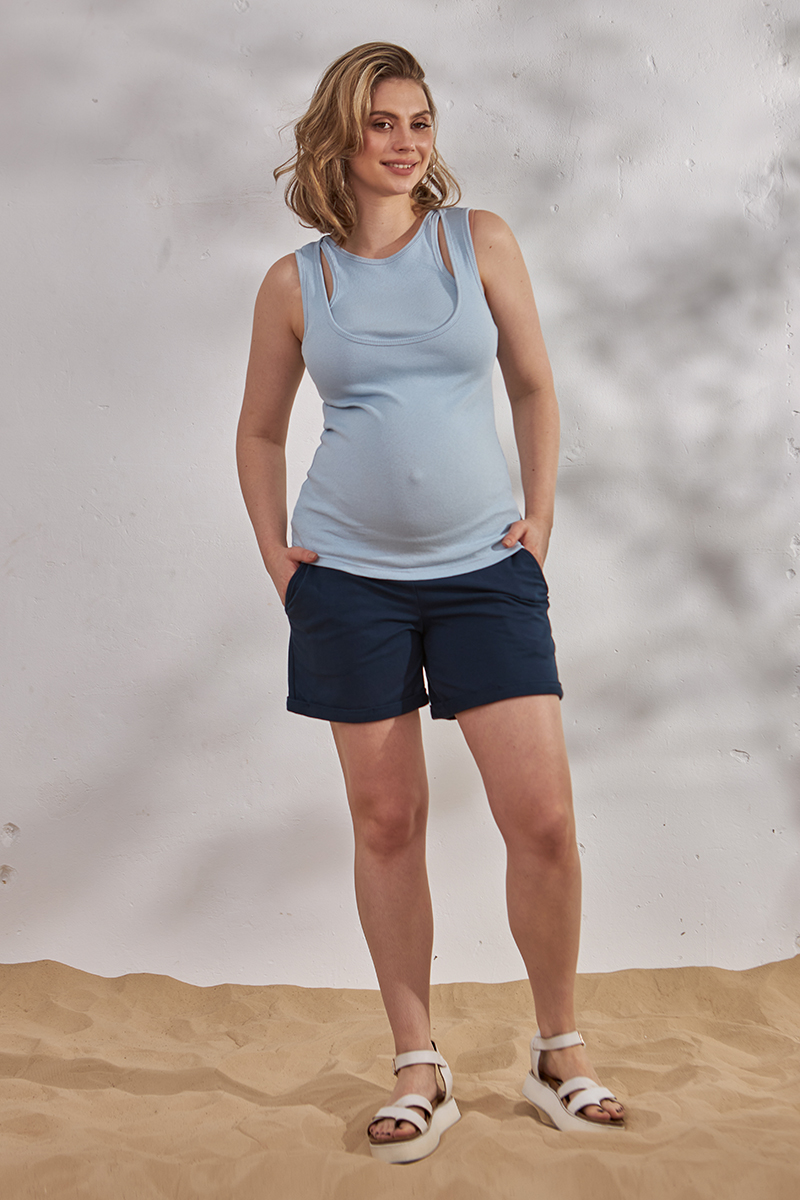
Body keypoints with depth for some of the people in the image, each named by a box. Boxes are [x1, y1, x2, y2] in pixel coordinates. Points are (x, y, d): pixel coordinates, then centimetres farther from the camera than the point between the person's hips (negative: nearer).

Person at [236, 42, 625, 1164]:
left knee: (543, 815, -5)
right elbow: (261, 431, 14)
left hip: (484, 568, 0)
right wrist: (274, 552, 5)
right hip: (350, 577, 0)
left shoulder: (481, 241, 3)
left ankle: (559, 1050, 17)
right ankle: (419, 1069, 19)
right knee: (386, 821, 6)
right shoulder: (294, 283, 3)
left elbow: (535, 388, 10)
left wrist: (539, 518, 3)